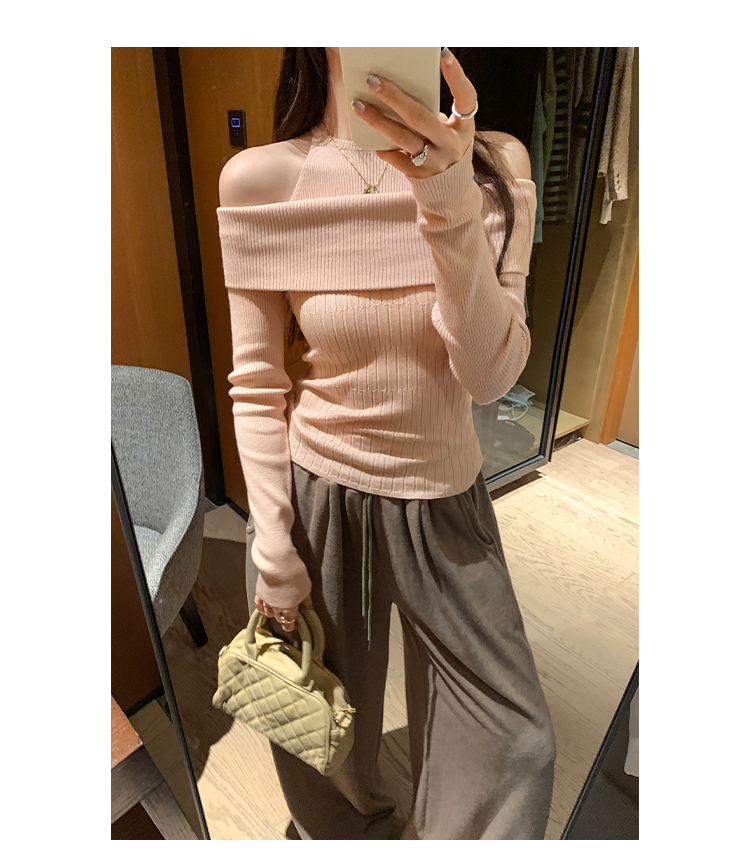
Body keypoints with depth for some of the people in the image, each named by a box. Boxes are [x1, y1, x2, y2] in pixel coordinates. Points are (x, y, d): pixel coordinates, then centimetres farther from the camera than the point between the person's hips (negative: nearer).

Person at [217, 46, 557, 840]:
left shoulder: (495, 168, -6)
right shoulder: (260, 179, -10)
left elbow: (490, 375, -15)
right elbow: (257, 385, -7)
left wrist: (452, 207, -29)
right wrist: (272, 551, -6)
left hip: (445, 497, 2)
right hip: (315, 492, 0)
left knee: (515, 735, 16)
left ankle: (443, 830, 53)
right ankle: (352, 823, 62)